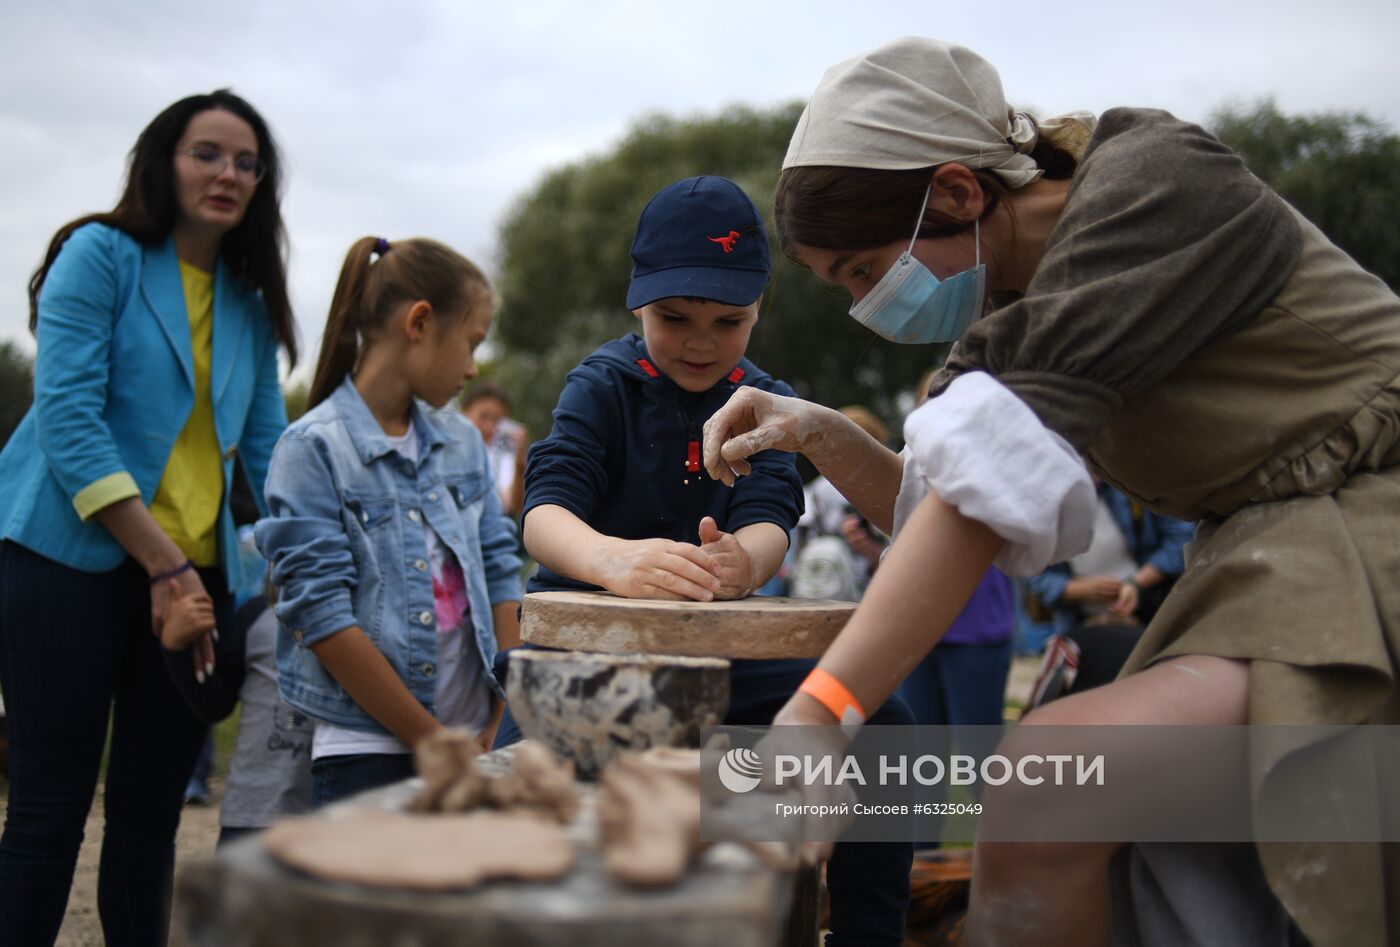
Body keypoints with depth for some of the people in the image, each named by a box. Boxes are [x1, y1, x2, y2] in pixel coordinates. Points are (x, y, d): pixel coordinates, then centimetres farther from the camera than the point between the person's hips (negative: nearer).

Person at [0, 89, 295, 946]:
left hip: (198, 572, 6)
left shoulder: (251, 299, 13)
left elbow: (265, 447, 13)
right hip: (76, 558, -5)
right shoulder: (101, 255, -4)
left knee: (152, 813, 11)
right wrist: (164, 565, -17)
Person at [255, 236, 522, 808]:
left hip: (476, 739, 5)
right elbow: (323, 618, -13)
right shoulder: (311, 449, -7)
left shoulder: (462, 441, 12)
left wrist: (506, 723, 1)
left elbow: (499, 573, 11)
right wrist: (435, 743, -12)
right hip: (367, 752, -5)